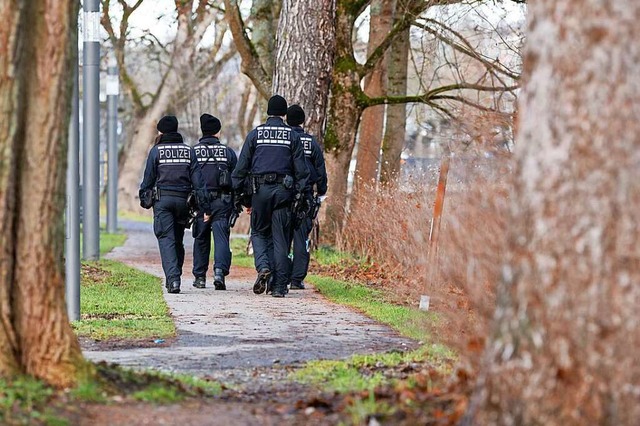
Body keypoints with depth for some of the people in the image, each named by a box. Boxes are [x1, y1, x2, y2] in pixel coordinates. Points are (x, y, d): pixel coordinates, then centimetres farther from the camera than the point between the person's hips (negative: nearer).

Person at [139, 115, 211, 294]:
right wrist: (205, 206, 1)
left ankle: (173, 279, -20)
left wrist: (144, 199, 16)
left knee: (166, 239, -6)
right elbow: (198, 180, 3)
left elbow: (149, 178, 1)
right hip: (183, 200, 3)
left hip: (162, 200, -3)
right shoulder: (188, 151, 7)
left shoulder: (156, 151, -1)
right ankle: (174, 277, 23)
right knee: (178, 240, 16)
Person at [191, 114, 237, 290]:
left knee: (201, 239, 12)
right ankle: (220, 271, -22)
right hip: (222, 202, 0)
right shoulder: (228, 152, 5)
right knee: (221, 237, -2)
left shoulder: (193, 152, 2)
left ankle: (200, 276, 16)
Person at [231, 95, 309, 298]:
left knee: (259, 232, 15)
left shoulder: (255, 134, 3)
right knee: (280, 238, 3)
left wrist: (238, 192, 8)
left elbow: (242, 165, 3)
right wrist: (299, 193, 7)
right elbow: (301, 168, 1)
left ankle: (263, 266, -11)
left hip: (260, 189, 0)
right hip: (284, 190, 0)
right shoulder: (292, 136, 4)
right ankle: (279, 285, 1)